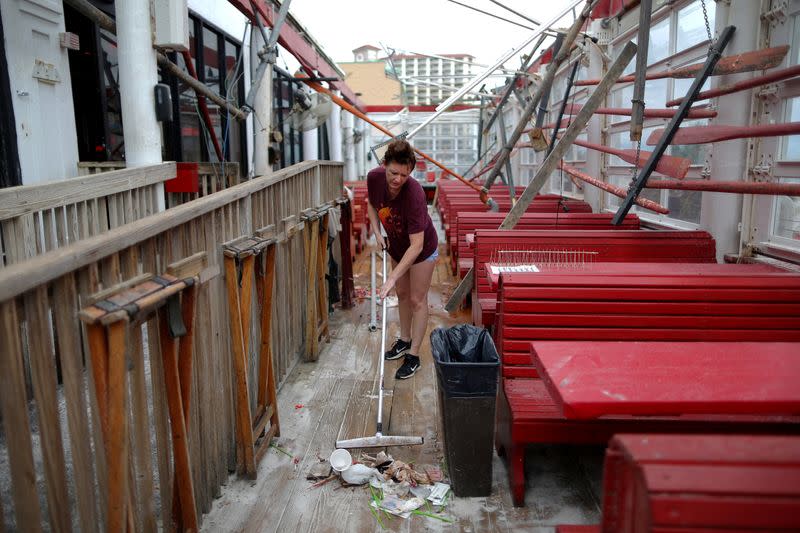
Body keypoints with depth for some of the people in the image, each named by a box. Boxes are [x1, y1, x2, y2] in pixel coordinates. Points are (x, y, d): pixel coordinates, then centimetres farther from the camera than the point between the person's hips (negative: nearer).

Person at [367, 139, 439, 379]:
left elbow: (417, 245, -39)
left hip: (422, 250, -6)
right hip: (397, 247, 6)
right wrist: (377, 233, -10)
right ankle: (404, 340, 39)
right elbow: (372, 203, 3)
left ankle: (413, 355, 14)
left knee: (417, 300, 2)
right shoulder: (374, 177, -23)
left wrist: (393, 277, -42)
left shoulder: (414, 194, -39)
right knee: (402, 294, 20)